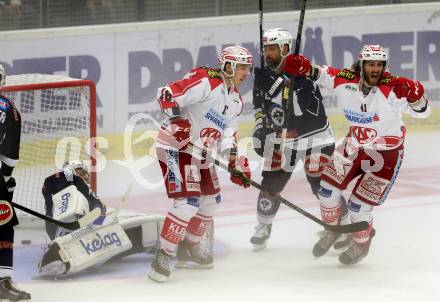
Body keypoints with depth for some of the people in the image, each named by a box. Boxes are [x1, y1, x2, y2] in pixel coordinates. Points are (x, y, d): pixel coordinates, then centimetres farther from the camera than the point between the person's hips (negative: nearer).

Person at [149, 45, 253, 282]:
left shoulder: (235, 100, 13)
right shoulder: (206, 81, -17)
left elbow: (227, 133, 15)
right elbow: (167, 95, -24)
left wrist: (234, 159, -1)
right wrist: (176, 120, -37)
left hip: (202, 153, 10)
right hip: (177, 147, -10)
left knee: (211, 200, 19)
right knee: (188, 202, -20)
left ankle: (188, 248, 36)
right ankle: (163, 256, -15)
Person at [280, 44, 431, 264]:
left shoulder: (393, 88, -26)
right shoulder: (345, 80, -14)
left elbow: (421, 112, -26)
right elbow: (320, 74, 4)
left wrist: (414, 97, -46)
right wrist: (302, 67, -14)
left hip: (386, 153, -5)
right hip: (355, 145, 5)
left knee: (359, 205, -4)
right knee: (328, 188, 0)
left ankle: (361, 244, 26)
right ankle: (332, 230, 30)